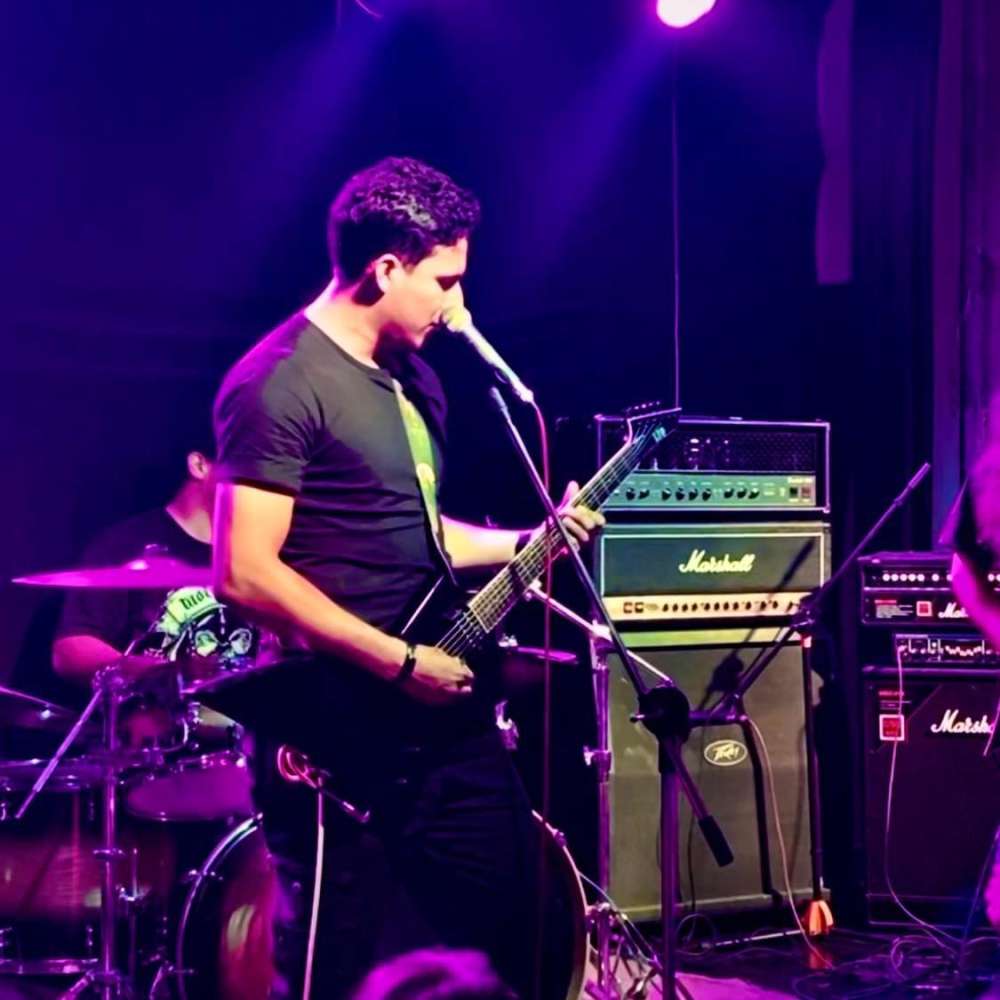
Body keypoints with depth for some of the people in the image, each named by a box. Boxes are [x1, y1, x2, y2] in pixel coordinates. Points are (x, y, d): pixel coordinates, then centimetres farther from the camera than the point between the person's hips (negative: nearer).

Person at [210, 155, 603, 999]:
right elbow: (246, 572, -22)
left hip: (447, 717, 9)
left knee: (503, 930, 15)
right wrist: (400, 662, -21)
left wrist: (522, 542, 11)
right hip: (341, 730, -9)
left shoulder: (412, 379, 13)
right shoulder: (280, 382, -15)